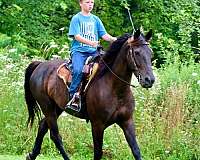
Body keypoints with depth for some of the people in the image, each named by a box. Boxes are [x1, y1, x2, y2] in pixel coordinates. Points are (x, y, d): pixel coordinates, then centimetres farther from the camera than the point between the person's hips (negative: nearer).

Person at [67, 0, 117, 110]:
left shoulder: (95, 19, 17)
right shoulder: (76, 18, 2)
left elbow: (103, 35, 13)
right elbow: (77, 36, -9)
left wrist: (113, 39, -9)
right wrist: (90, 42, -25)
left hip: (93, 51, 5)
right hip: (79, 50, -5)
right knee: (78, 70, -30)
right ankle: (72, 95, -22)